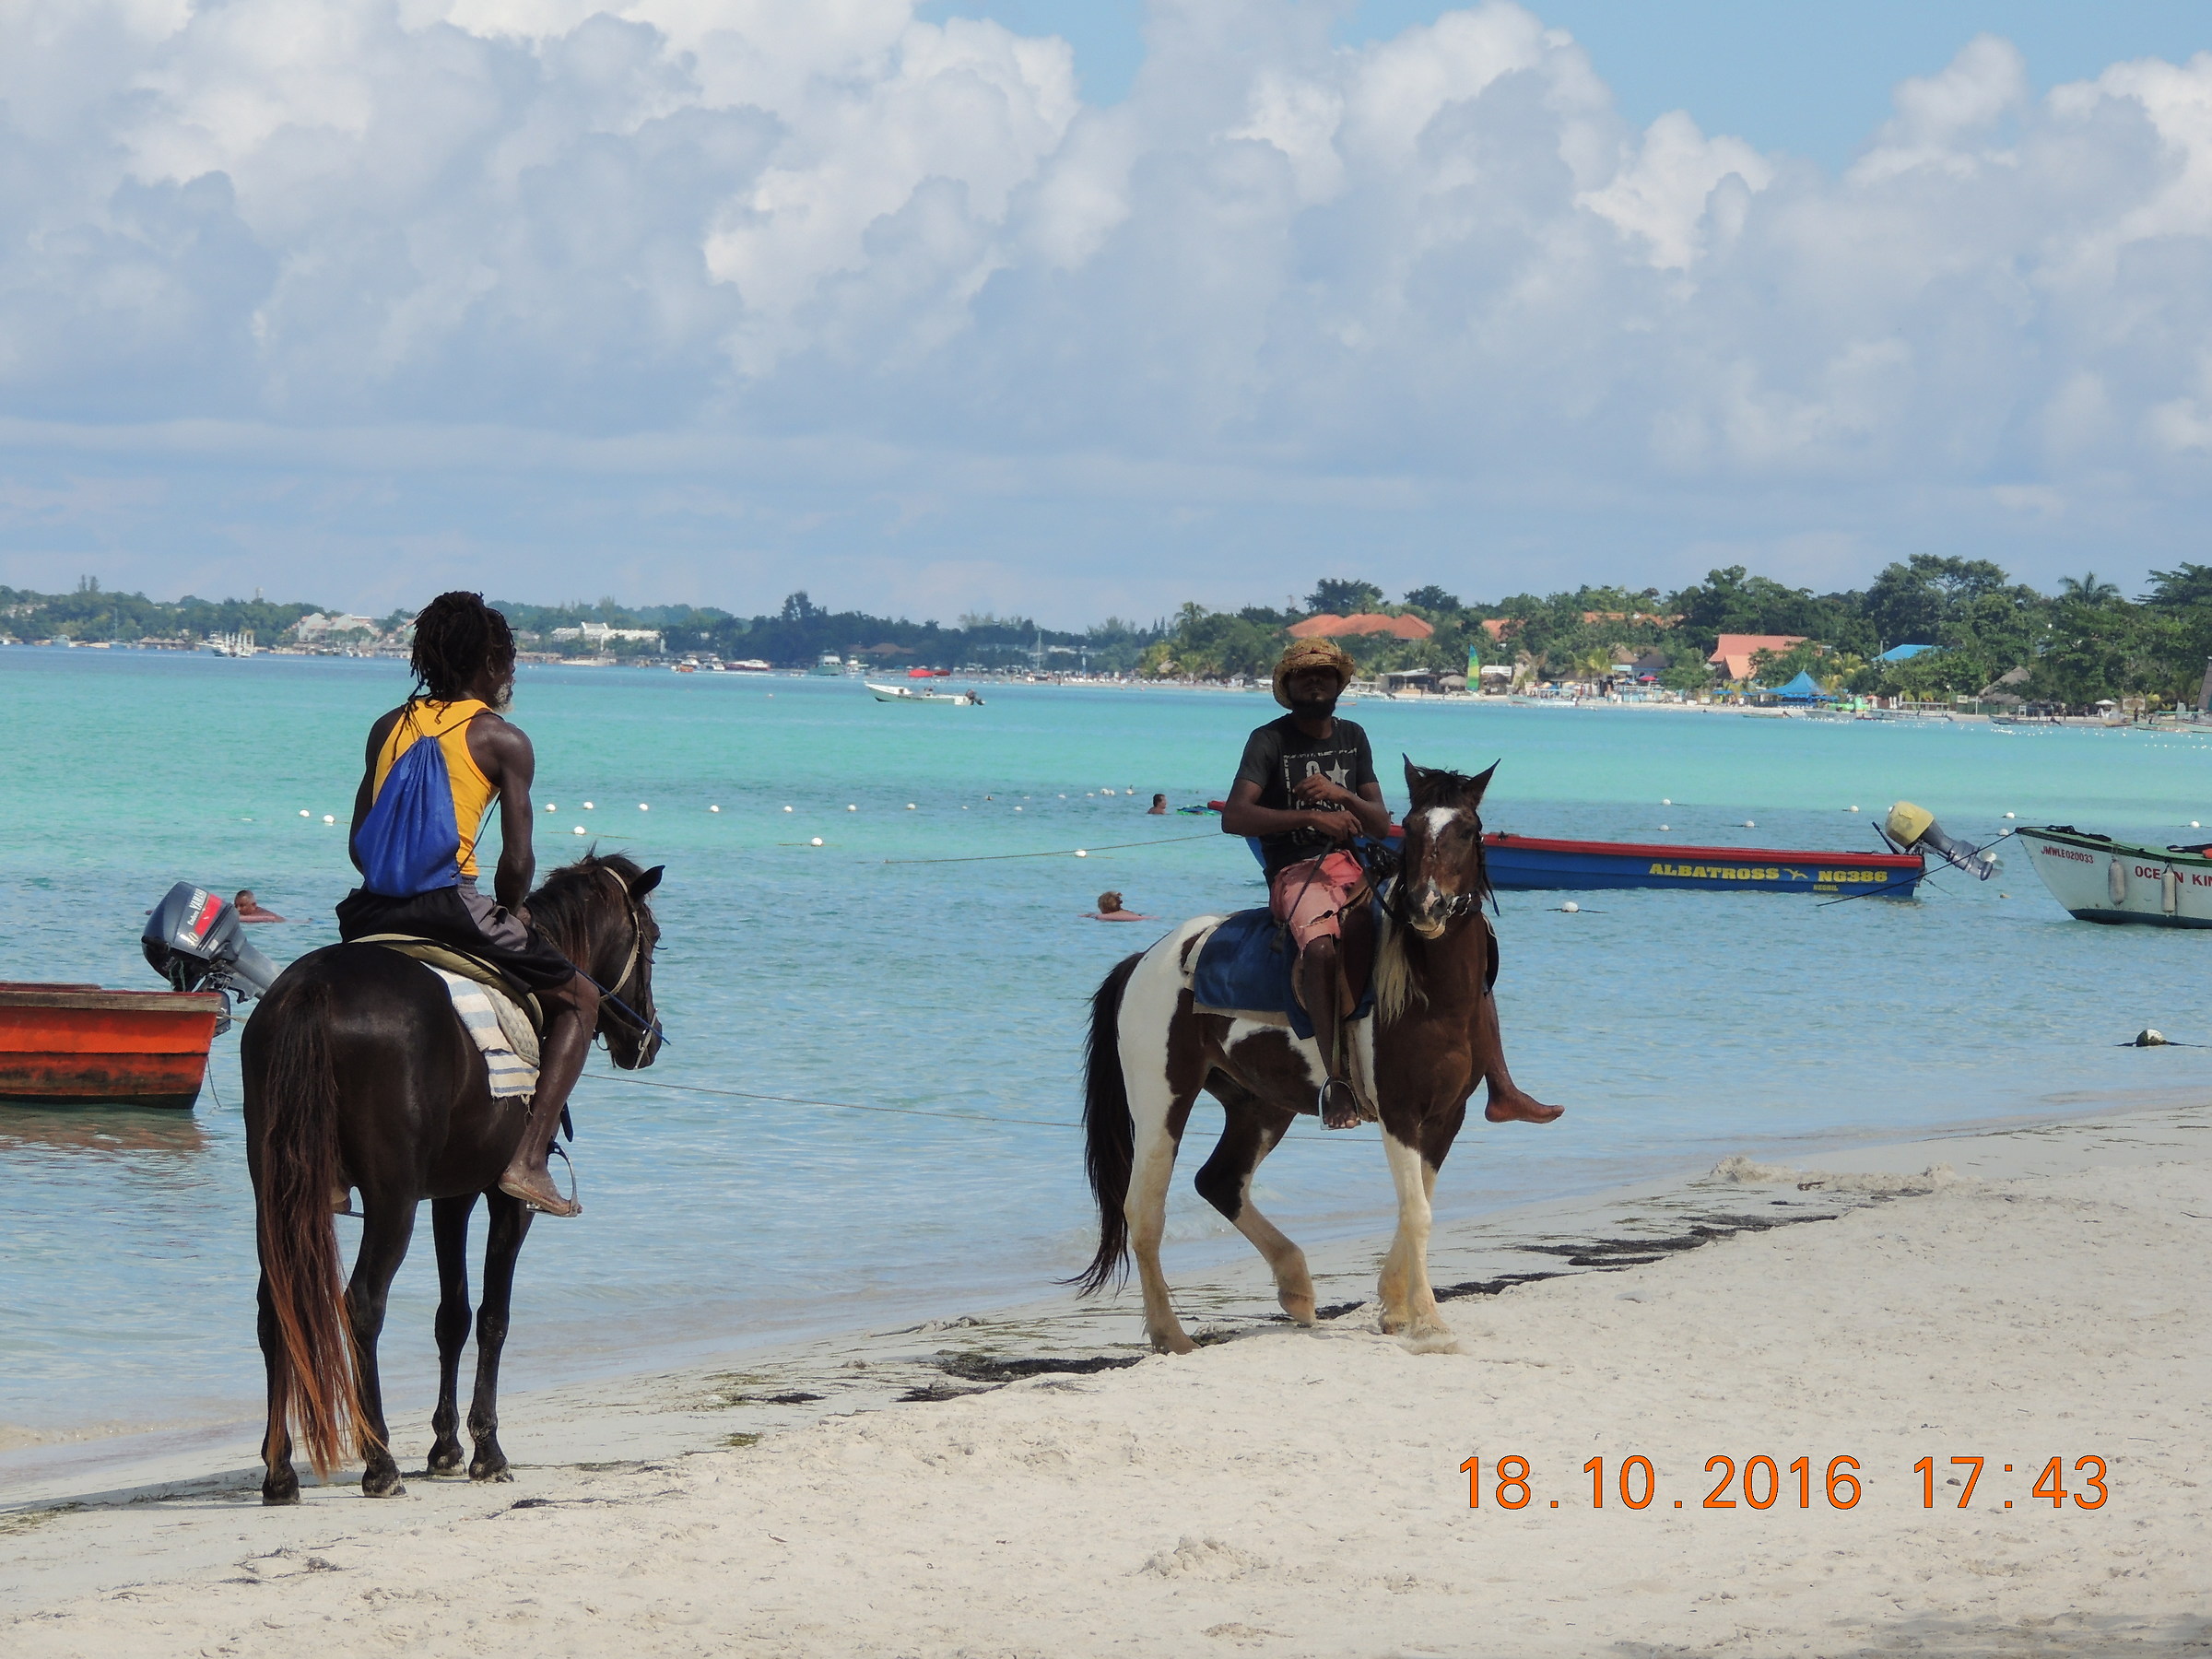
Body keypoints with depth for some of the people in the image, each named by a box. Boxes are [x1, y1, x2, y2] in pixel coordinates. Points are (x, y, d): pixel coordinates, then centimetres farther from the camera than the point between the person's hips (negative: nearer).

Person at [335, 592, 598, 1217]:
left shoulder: (388, 727, 15)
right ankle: (527, 1160, -2)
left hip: (371, 914, 5)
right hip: (450, 907, -5)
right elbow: (517, 862, -4)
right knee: (579, 999, 12)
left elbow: (358, 844, 14)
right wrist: (506, 915, 15)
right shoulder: (503, 740, 0)